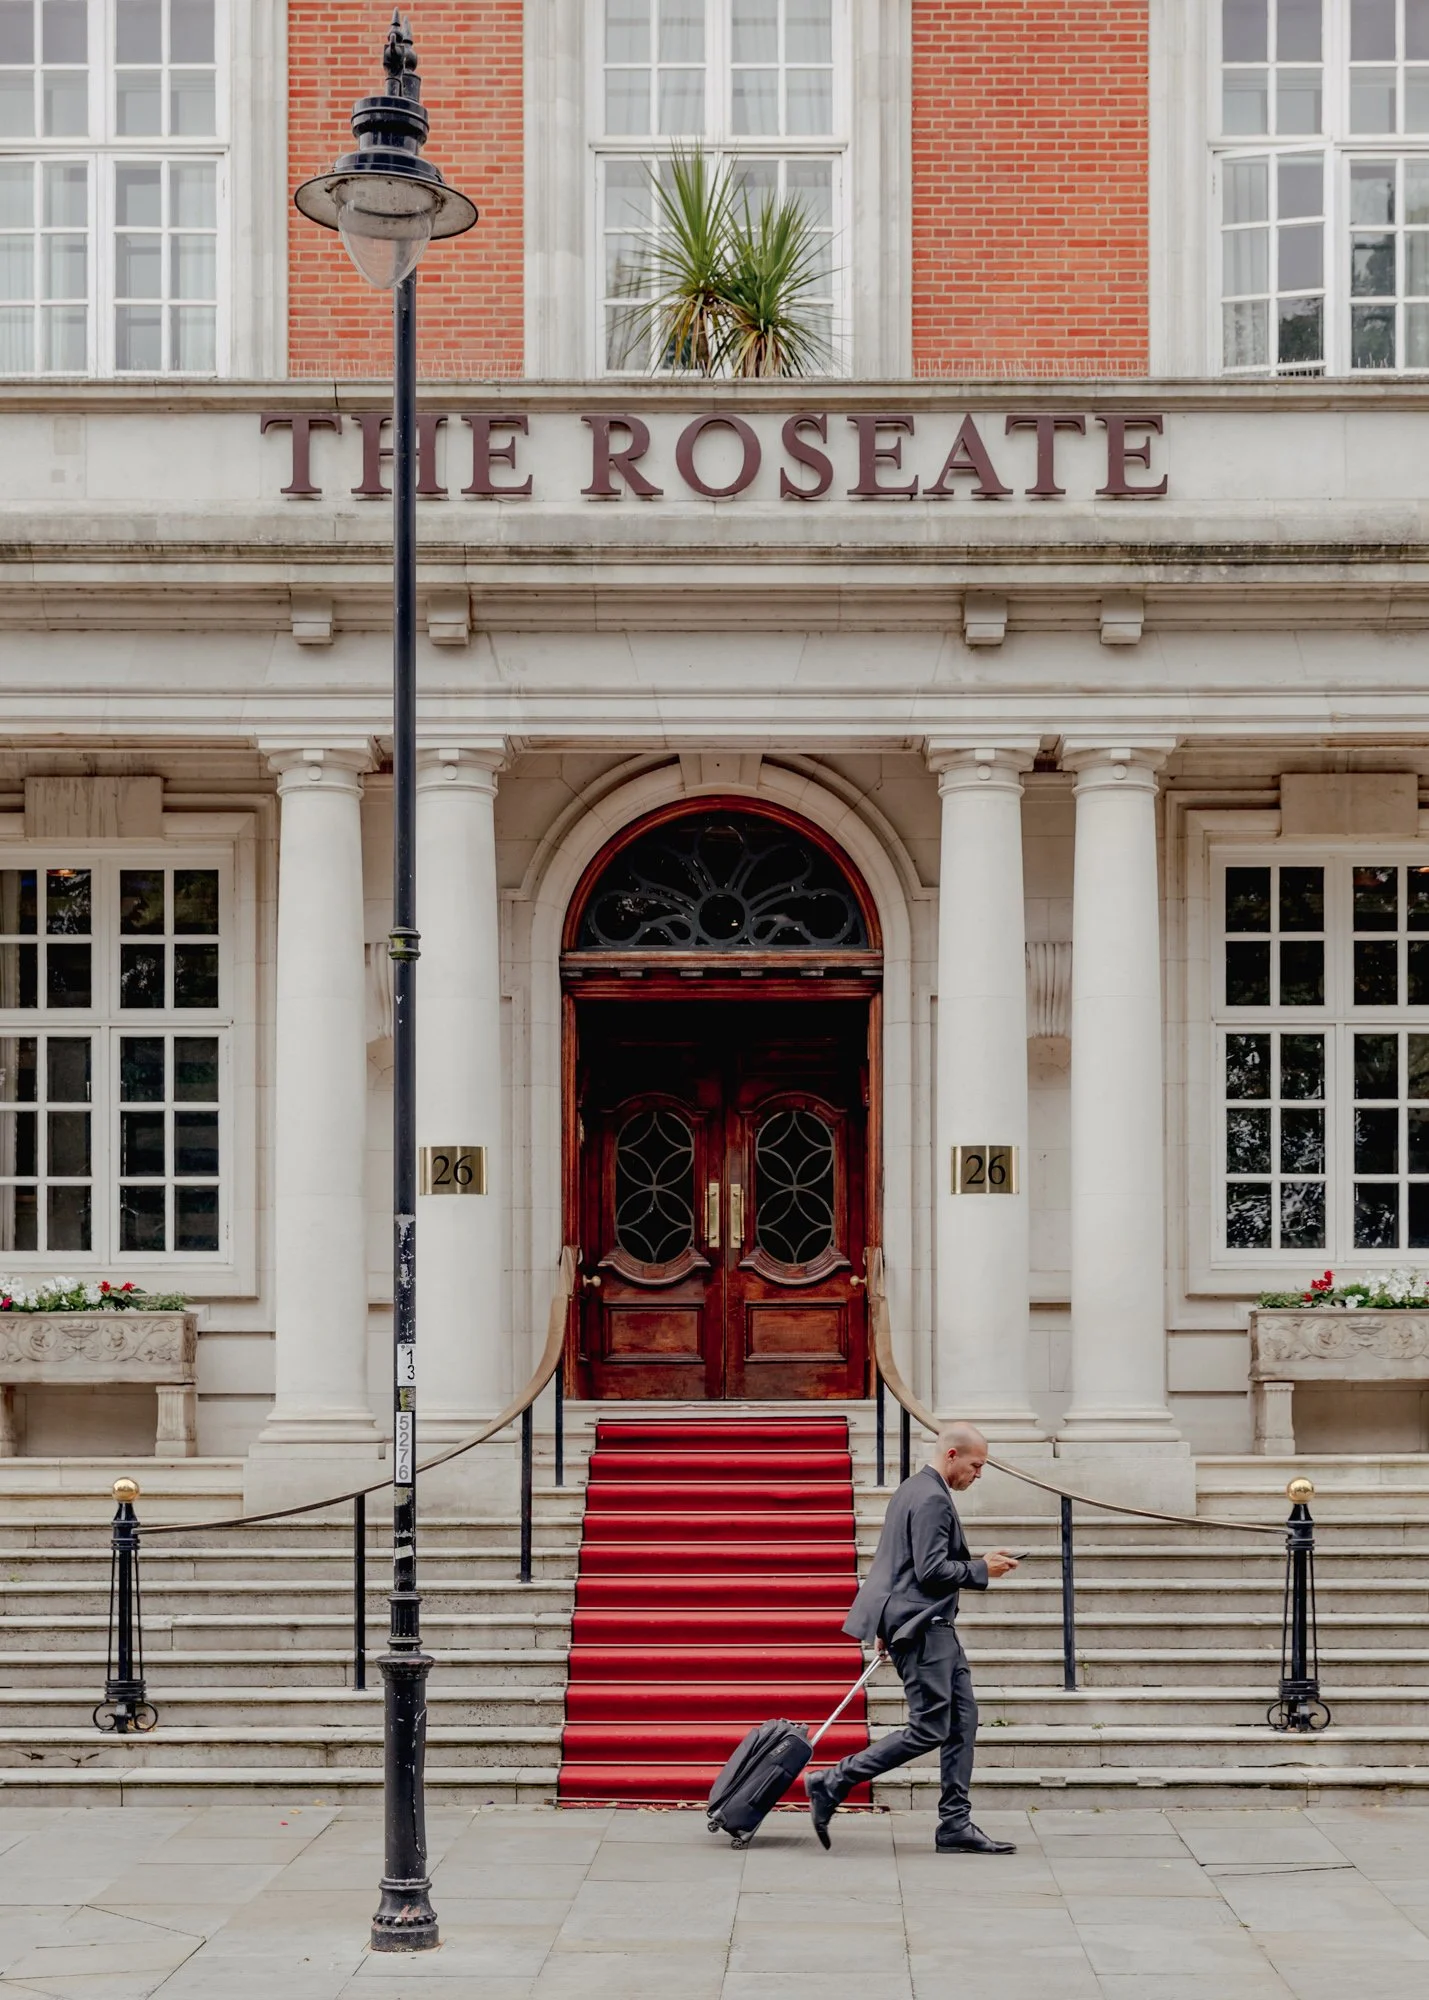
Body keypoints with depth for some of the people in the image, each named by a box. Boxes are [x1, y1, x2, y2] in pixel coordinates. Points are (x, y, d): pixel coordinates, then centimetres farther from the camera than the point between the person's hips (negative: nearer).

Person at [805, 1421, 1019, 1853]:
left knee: (962, 1720, 9)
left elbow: (897, 1562, 24)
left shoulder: (912, 1491, 18)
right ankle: (832, 1784, -5)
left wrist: (886, 1625, 27)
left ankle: (956, 1825, 10)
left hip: (934, 1627, 11)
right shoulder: (932, 1500, -16)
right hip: (922, 1627, -11)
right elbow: (931, 1570, -22)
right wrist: (982, 1569, -10)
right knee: (928, 1730, -9)